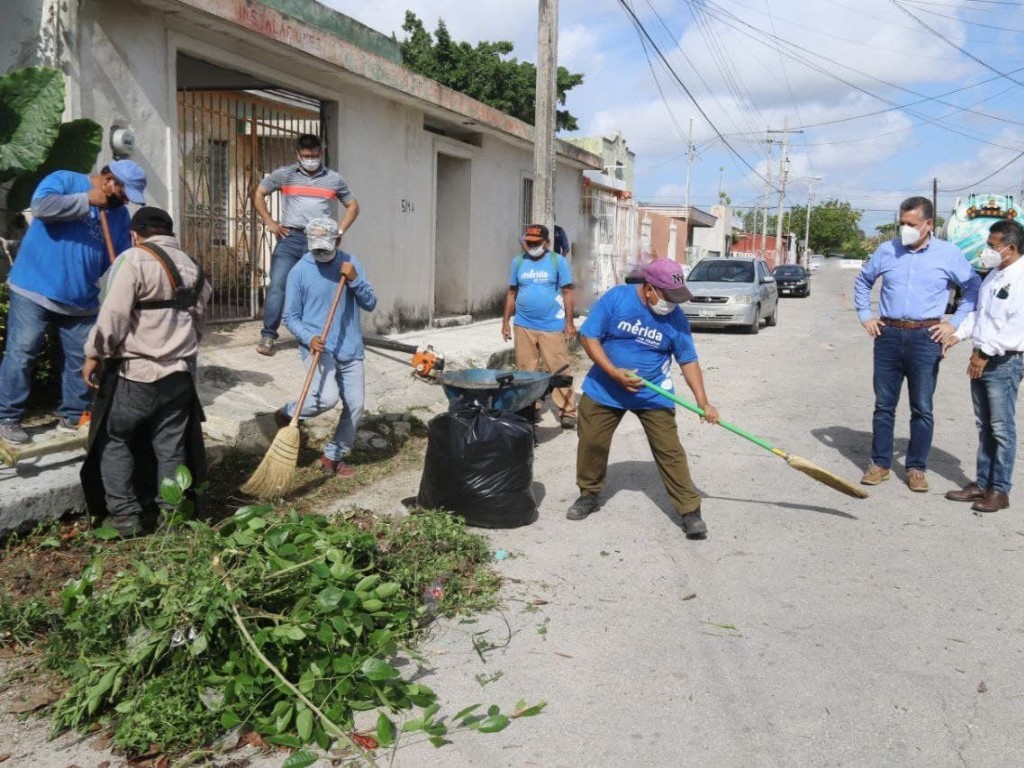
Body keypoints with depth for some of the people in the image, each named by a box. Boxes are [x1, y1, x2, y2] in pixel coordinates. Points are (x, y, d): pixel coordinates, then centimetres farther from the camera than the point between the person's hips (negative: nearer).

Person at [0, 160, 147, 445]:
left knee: (82, 360, 7)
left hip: (82, 300, 6)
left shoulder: (119, 214, 11)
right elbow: (41, 206, -25)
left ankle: (73, 416, 21)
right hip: (34, 291, -6)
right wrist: (87, 200, -19)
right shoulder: (65, 180, -5)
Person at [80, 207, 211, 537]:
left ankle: (123, 515, 8)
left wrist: (94, 354, -6)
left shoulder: (134, 259, -11)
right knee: (171, 446, 11)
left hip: (137, 373, -6)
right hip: (180, 372, 6)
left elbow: (113, 315, -16)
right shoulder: (192, 266, 12)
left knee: (114, 439, 9)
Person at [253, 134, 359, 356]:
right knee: (278, 285, -8)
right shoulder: (284, 175, 6)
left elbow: (353, 206, 18)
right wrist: (270, 223, 4)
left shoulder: (334, 179, 9)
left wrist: (340, 231, 6)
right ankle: (268, 335, -3)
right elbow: (258, 194, 13)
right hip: (290, 238, -1)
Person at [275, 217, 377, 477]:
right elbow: (291, 317, -1)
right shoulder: (299, 271, -5)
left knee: (355, 405, 3)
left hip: (350, 349, 4)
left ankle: (333, 456, 22)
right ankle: (287, 414, 7)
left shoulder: (350, 263, 4)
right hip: (318, 347, -4)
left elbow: (370, 304, 2)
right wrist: (309, 338, -19)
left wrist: (355, 280, -14)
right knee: (327, 398, -24)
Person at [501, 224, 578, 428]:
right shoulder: (518, 262, 7)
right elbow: (512, 293, 12)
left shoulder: (558, 261, -2)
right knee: (526, 371, 9)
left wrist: (569, 322, -5)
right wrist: (506, 321, 9)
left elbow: (567, 292, -1)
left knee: (559, 370, -2)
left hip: (552, 326, -3)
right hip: (524, 326, 3)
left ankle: (567, 412, 3)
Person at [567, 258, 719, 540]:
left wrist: (703, 402, -11)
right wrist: (615, 373, -23)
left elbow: (688, 361, -3)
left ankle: (690, 511, 3)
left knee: (670, 451, -4)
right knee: (591, 443, 8)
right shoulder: (615, 298, -16)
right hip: (604, 390, 0)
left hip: (653, 396, 0)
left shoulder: (675, 317, -10)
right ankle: (589, 495, 30)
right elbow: (588, 337, -13)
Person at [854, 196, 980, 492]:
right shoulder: (886, 250, 7)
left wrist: (954, 323, -1)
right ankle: (880, 464, 15)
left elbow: (974, 288, 7)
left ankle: (916, 468, 13)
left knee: (922, 408, 3)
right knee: (883, 405, 6)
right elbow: (863, 281, 21)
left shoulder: (948, 254, 1)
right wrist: (865, 315, 12)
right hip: (888, 334, 2)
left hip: (925, 337, -2)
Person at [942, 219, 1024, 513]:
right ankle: (982, 482, 23)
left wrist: (987, 352, -18)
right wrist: (958, 335, 7)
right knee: (984, 426, 14)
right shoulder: (995, 274, 13)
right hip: (981, 359, 9)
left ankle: (1000, 490, 8)